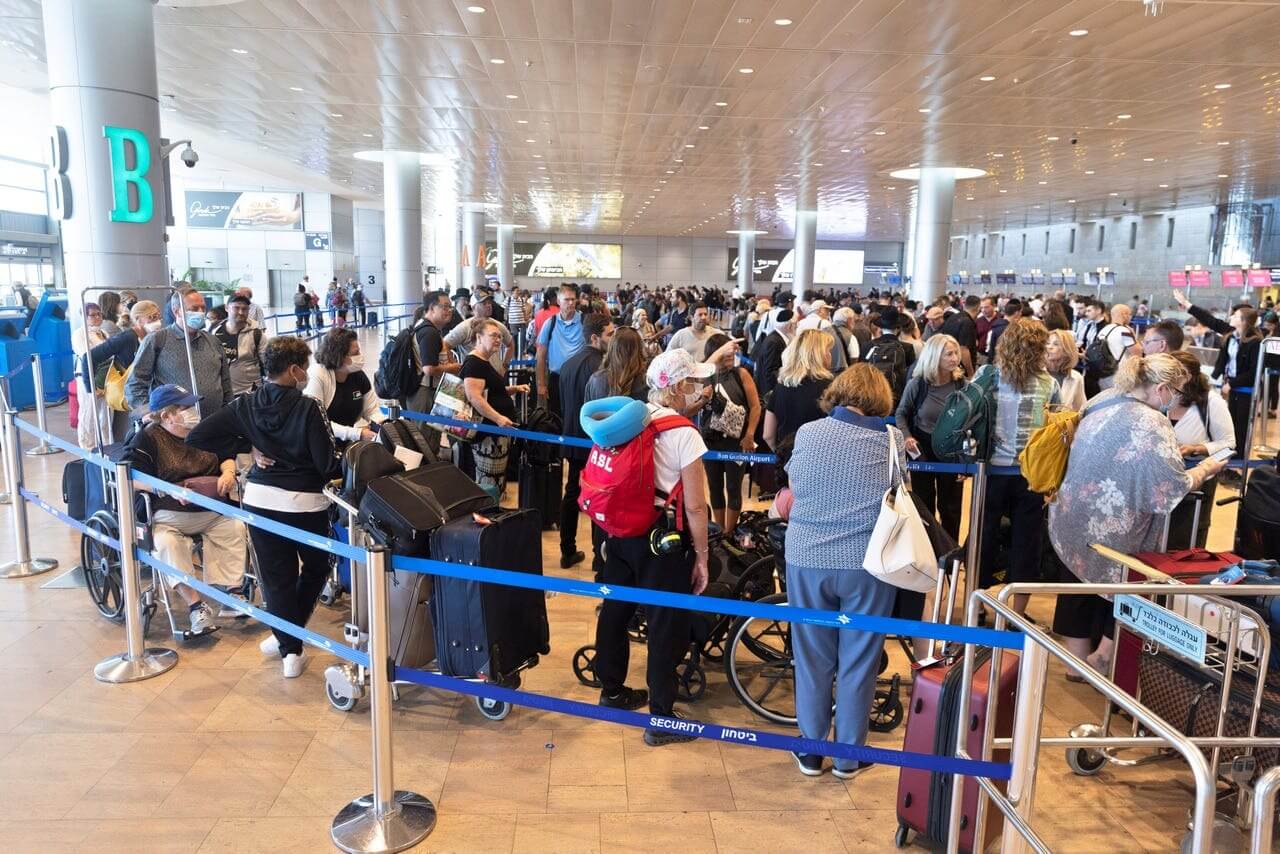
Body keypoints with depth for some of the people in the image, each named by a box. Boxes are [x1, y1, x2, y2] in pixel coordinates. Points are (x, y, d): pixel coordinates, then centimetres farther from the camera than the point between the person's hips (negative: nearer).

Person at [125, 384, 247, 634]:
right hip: (169, 517, -5)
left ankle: (232, 593, -10)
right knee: (167, 545, -30)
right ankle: (196, 606, -28)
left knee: (236, 528, -16)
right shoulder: (148, 438, -6)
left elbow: (226, 455, 23)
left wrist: (228, 472, 0)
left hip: (212, 512, 5)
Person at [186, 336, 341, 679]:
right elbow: (328, 463, -16)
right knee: (315, 569, 22)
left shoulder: (246, 404, -1)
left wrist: (248, 447, 0)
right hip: (305, 501, -3)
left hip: (260, 498, 4)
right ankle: (289, 633, 29)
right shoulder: (308, 407, -15)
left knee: (276, 575, 14)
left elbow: (197, 436, -4)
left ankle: (289, 648, 17)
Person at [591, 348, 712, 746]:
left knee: (616, 610, 20)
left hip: (622, 534, 7)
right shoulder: (683, 433, -18)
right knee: (666, 626, 5)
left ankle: (612, 691, 39)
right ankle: (661, 720, 14)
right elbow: (694, 507, -16)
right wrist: (701, 557, -5)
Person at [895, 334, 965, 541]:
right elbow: (901, 414, 1)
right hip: (923, 450, -1)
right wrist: (907, 437, -15)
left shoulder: (961, 383, -8)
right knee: (924, 506, 12)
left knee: (950, 508, 10)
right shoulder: (918, 384, -10)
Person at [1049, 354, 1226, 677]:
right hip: (1110, 532, -7)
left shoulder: (1100, 408, 6)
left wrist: (1173, 451, 25)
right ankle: (1104, 658, 24)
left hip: (1074, 523, 8)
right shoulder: (1150, 422, -20)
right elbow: (1173, 488, -19)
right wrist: (1206, 468, -1)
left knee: (1081, 591, 17)